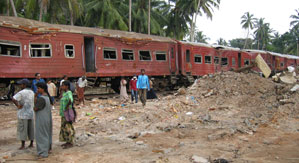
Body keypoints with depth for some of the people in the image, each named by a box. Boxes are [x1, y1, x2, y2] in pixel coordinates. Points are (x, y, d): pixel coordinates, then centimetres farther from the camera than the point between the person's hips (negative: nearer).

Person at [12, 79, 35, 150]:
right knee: (31, 129, 12)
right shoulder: (32, 92, 8)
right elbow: (34, 102, 15)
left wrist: (18, 105, -15)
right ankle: (31, 144, 18)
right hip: (31, 114, 7)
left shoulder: (22, 92, -14)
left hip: (23, 114, -6)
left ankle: (23, 145, 6)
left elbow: (13, 99, -26)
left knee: (22, 130, 2)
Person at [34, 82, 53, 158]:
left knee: (41, 135, 0)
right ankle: (48, 149, 32)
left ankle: (43, 153, 5)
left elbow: (35, 109, -18)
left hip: (42, 120, -9)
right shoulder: (47, 97, 6)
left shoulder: (41, 98, -22)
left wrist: (35, 100, -7)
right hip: (47, 118, 9)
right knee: (47, 134, 19)